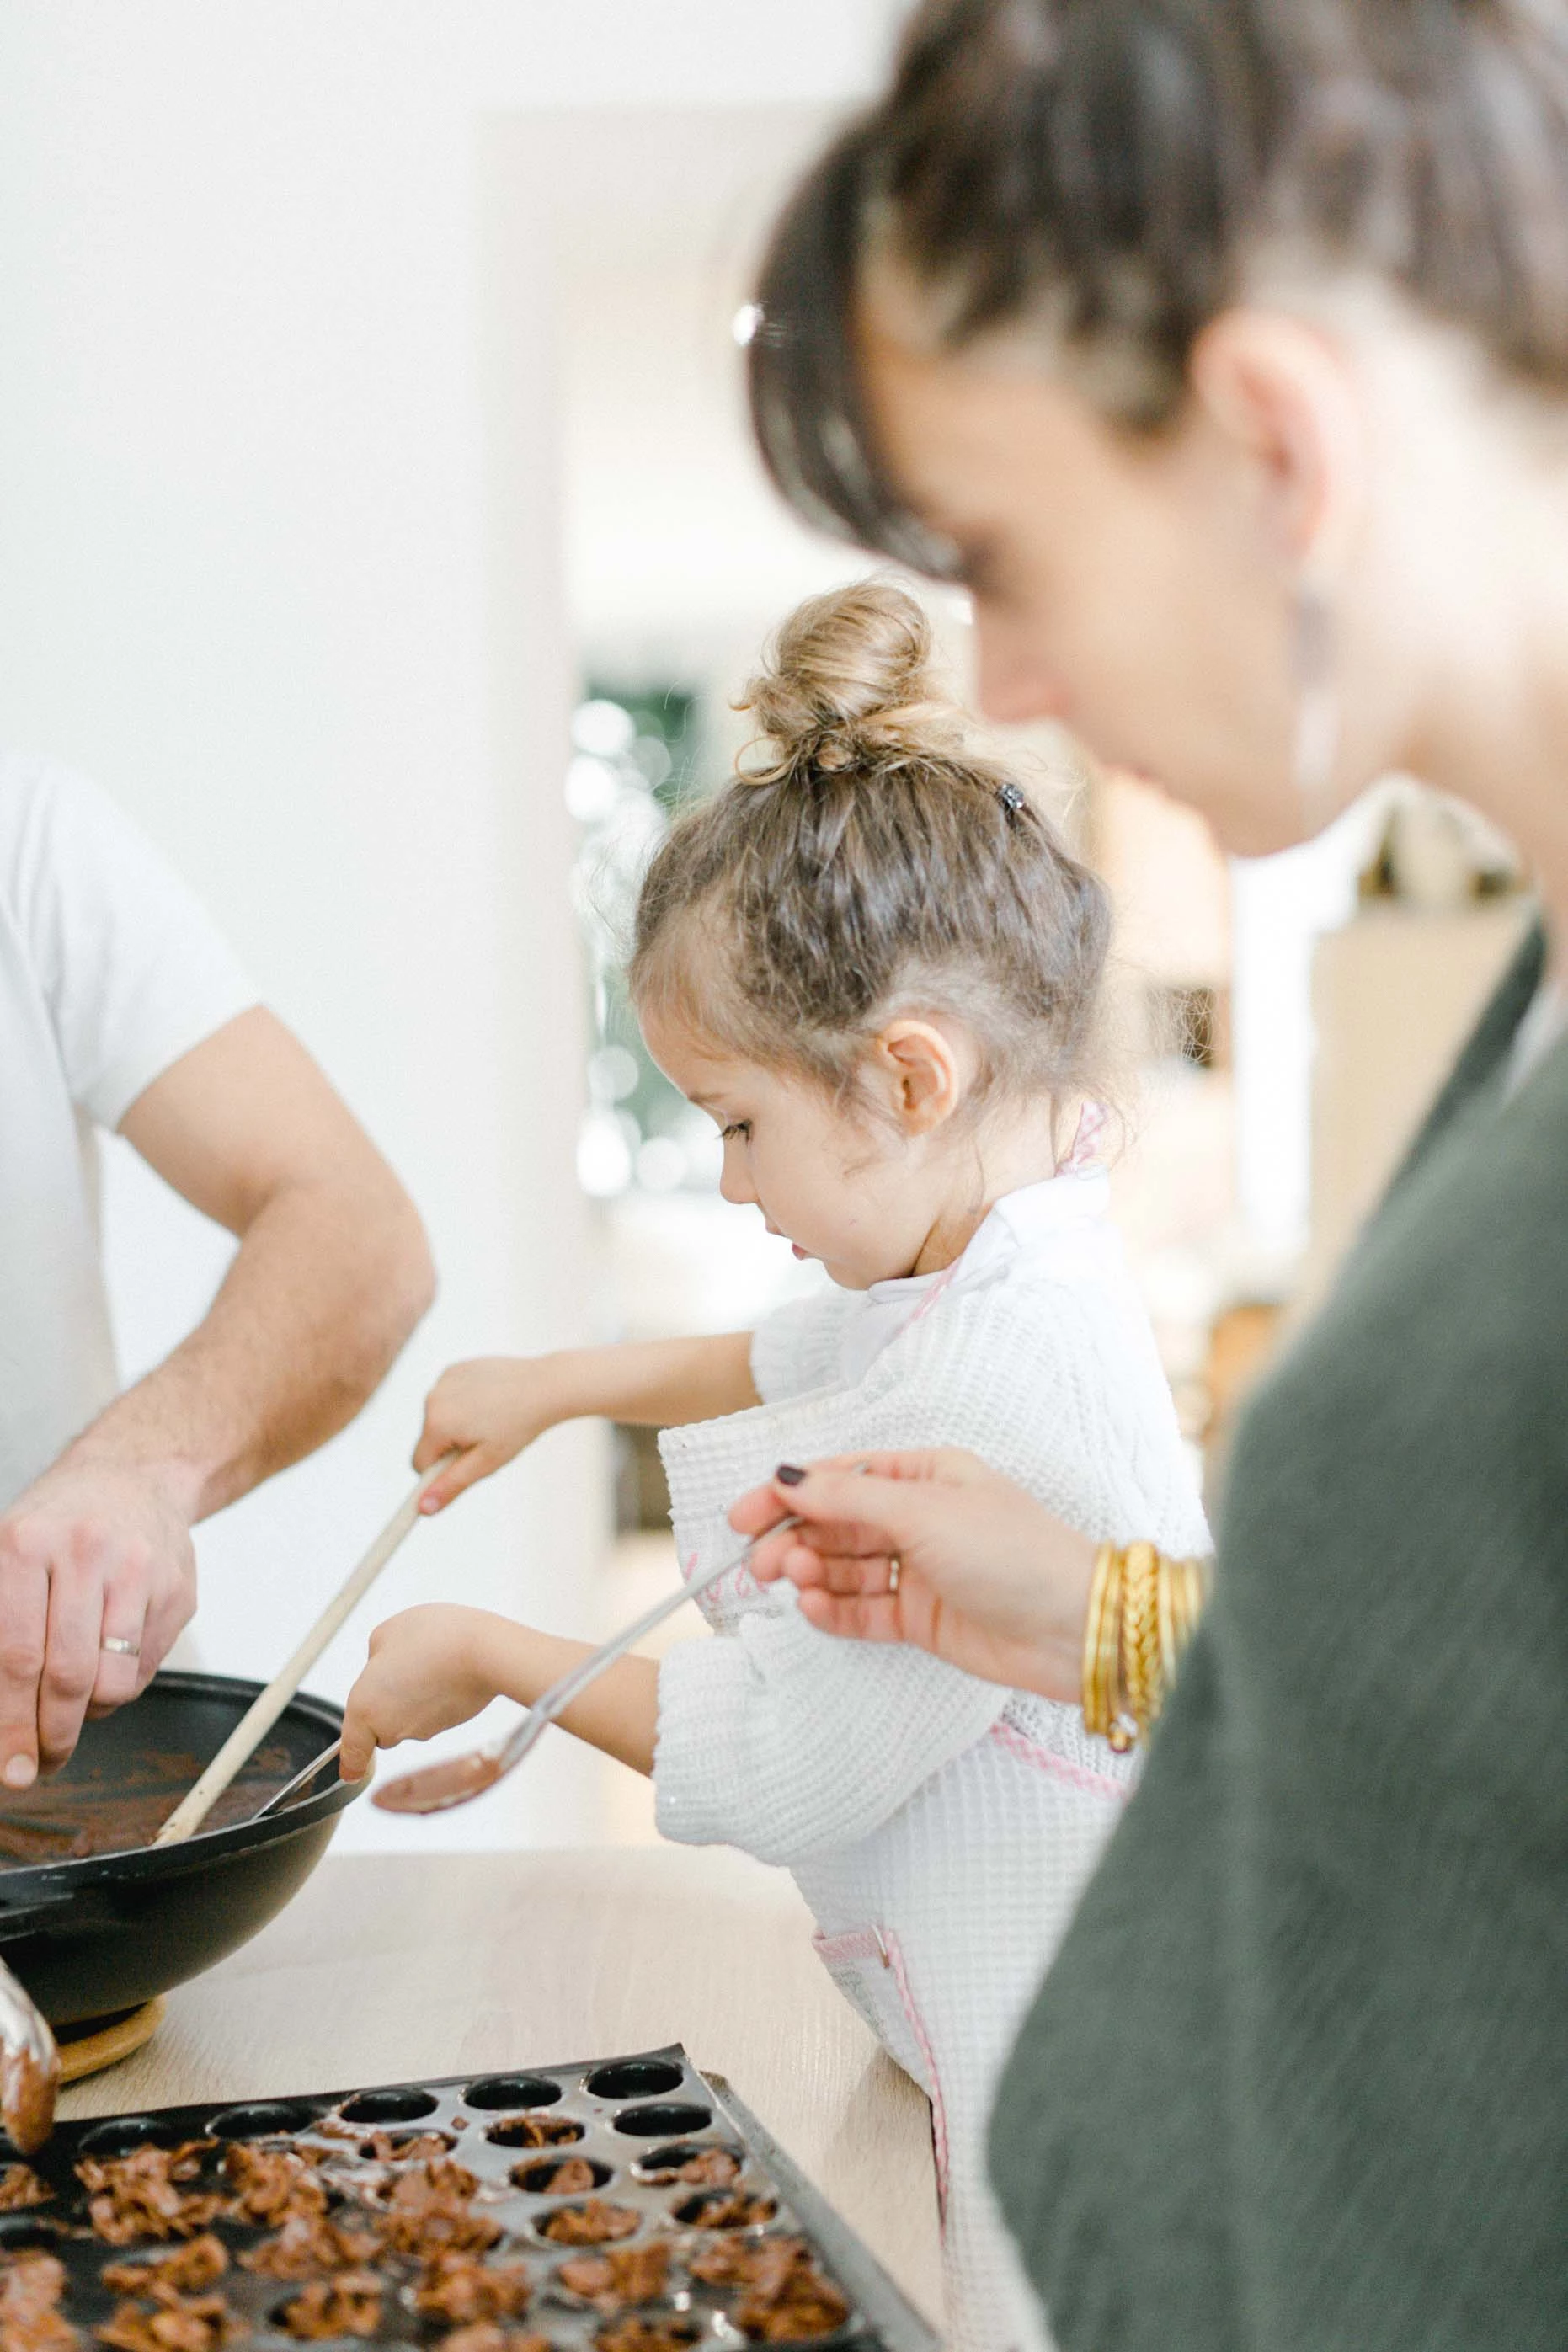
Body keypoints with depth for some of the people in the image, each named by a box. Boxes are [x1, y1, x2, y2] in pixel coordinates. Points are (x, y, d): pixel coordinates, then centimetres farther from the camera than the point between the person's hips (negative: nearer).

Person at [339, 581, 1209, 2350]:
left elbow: (777, 1774, -21)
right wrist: (557, 1388, 24)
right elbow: (802, 1357, 26)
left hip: (1061, 2060, -10)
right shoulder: (1014, 1261, 2)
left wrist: (493, 1657, -8)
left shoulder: (998, 1382, -29)